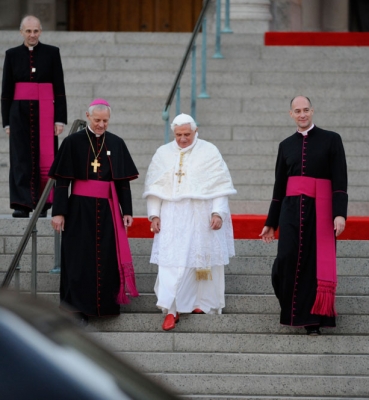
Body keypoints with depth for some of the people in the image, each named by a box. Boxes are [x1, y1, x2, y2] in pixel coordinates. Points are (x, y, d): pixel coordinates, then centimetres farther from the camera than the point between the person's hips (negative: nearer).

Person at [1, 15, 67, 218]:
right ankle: (22, 205, -5)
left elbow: (59, 88, 3)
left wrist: (60, 119, -3)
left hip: (45, 113, -1)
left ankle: (43, 205, 2)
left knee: (45, 159, -5)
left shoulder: (52, 53, 4)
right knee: (21, 158, -4)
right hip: (20, 112, 1)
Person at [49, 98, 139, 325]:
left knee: (107, 257, 1)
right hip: (80, 208, -3)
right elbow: (62, 181, -4)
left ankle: (106, 303, 9)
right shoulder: (73, 142, -3)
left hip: (107, 209, 3)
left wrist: (127, 211, 4)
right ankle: (78, 308, 1)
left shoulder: (117, 144, 6)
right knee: (80, 257, -2)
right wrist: (59, 211, -9)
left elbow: (123, 181, 9)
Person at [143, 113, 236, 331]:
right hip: (172, 217, 1)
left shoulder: (209, 152, 0)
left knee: (202, 259, 5)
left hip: (202, 217, -1)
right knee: (171, 261, -9)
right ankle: (171, 310, -12)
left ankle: (203, 302, 21)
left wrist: (218, 213, -10)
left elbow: (220, 184, -2)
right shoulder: (164, 153, 7)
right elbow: (155, 186, 9)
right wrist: (154, 214, 2)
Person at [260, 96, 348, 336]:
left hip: (320, 211, -2)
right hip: (292, 210, 2)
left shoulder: (331, 140, 2)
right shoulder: (286, 145, 13)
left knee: (317, 265, -2)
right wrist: (271, 222, 16)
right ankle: (292, 311, 8)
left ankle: (312, 319, 4)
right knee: (287, 260, -12)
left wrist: (340, 213, -15)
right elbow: (279, 185, 17)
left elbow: (340, 181, -4)